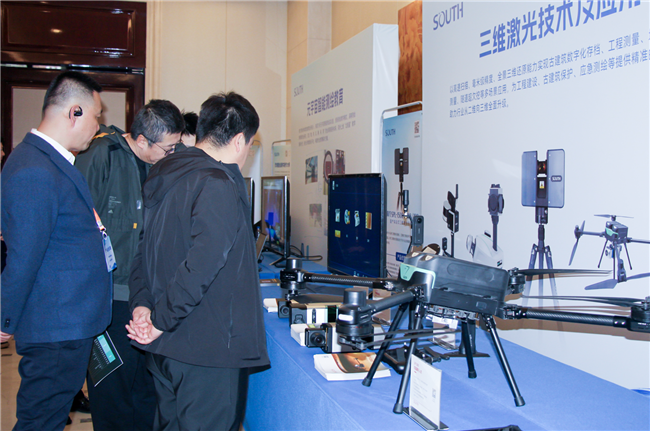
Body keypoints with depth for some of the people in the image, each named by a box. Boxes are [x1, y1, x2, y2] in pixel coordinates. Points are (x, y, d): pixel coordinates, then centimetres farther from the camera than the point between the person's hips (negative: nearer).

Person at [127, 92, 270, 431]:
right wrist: (161, 322, -17)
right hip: (206, 349, -9)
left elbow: (145, 249, 13)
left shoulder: (162, 176, 10)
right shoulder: (217, 186, -20)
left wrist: (141, 302, 4)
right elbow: (203, 265, -27)